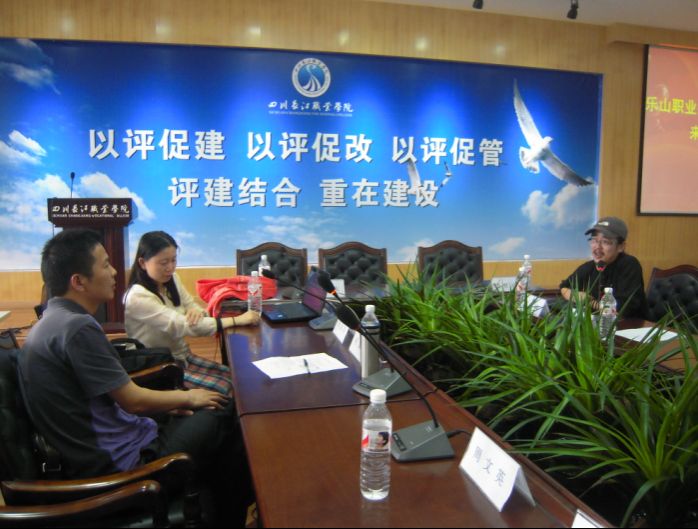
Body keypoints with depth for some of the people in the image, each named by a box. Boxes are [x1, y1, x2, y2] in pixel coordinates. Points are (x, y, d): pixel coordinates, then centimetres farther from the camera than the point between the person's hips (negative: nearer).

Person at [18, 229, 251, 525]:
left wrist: (171, 404, 7)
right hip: (117, 461, -9)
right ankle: (231, 517, 23)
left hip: (96, 449, 9)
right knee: (227, 415, 1)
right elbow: (132, 400, -19)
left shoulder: (56, 320, 6)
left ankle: (213, 508, 30)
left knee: (209, 410, 17)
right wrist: (186, 397, -2)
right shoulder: (77, 327, -24)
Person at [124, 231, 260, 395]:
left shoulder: (172, 280, 0)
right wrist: (236, 320, -32)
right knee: (223, 389, -17)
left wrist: (198, 312, -22)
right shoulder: (137, 297, -23)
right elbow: (181, 325, -30)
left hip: (184, 357, 7)